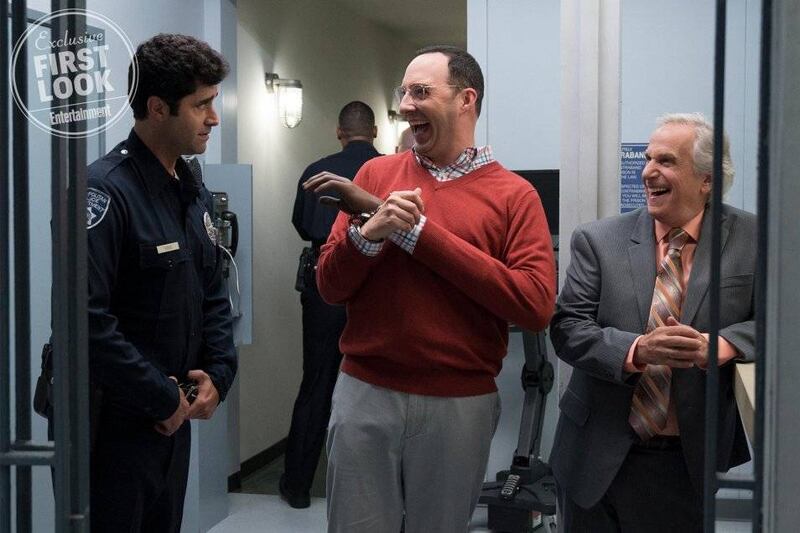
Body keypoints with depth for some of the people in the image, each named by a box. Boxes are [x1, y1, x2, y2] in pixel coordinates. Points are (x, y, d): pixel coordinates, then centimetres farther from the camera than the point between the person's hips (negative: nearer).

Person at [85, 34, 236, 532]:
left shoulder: (196, 193, 11)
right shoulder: (106, 191, -19)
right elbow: (85, 319, -27)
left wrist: (218, 373, 0)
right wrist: (162, 398, -18)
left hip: (174, 416, 8)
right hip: (109, 418, -8)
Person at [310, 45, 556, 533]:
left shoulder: (514, 195, -3)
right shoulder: (376, 174, 5)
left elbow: (536, 305, -15)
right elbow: (330, 287, 6)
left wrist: (420, 234, -15)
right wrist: (368, 232, -16)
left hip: (461, 403, -2)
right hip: (364, 393, 2)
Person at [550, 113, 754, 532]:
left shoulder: (749, 239, -1)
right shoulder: (598, 240, -1)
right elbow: (567, 328, -7)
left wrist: (720, 344, -22)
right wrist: (638, 350, -24)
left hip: (691, 462, 0)